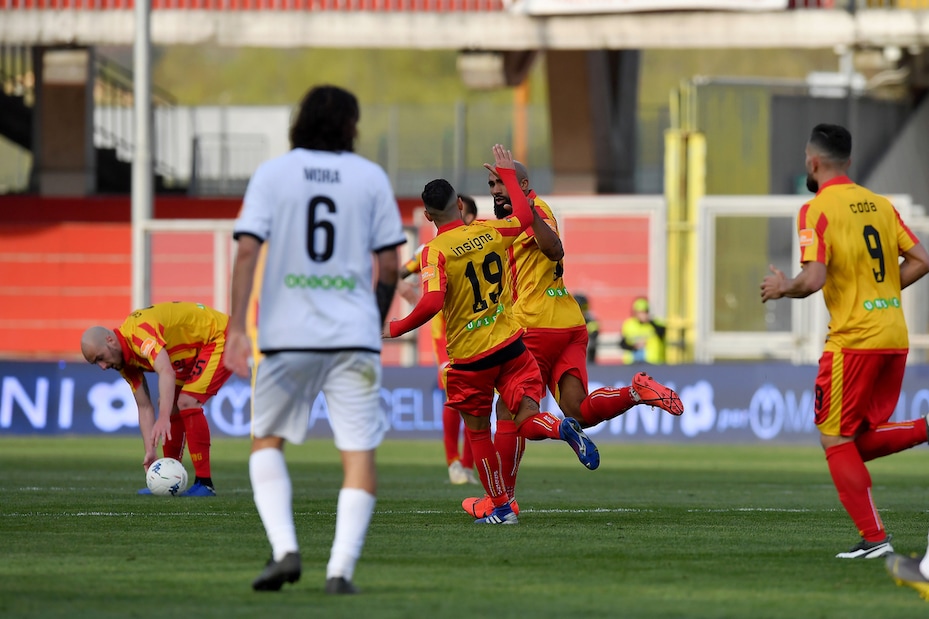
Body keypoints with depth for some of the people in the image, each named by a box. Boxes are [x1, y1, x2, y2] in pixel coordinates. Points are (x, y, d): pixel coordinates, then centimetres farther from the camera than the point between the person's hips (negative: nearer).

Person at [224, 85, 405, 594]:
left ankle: (284, 549, -1)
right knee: (359, 454, 1)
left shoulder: (271, 174, 4)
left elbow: (247, 249, -7)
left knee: (266, 441, 16)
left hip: (287, 336, 0)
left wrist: (237, 328, -9)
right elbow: (389, 264, 5)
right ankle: (340, 568, -12)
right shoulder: (371, 177, 6)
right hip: (354, 337, 0)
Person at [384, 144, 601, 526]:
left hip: (470, 357, -3)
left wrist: (396, 329, -13)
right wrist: (507, 172, 33)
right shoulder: (491, 232, 0)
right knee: (527, 421, 0)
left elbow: (432, 302, -27)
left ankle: (501, 507, 19)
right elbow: (525, 216, 22)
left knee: (477, 432, 15)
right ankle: (562, 428, -34)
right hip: (510, 344, 3)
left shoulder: (436, 252, -14)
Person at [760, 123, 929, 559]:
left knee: (835, 440, 3)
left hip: (853, 339, -7)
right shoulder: (879, 204, 12)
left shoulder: (817, 210, -10)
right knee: (861, 441, 16)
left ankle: (874, 538, -3)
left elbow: (814, 279, -20)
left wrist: (782, 289, 0)